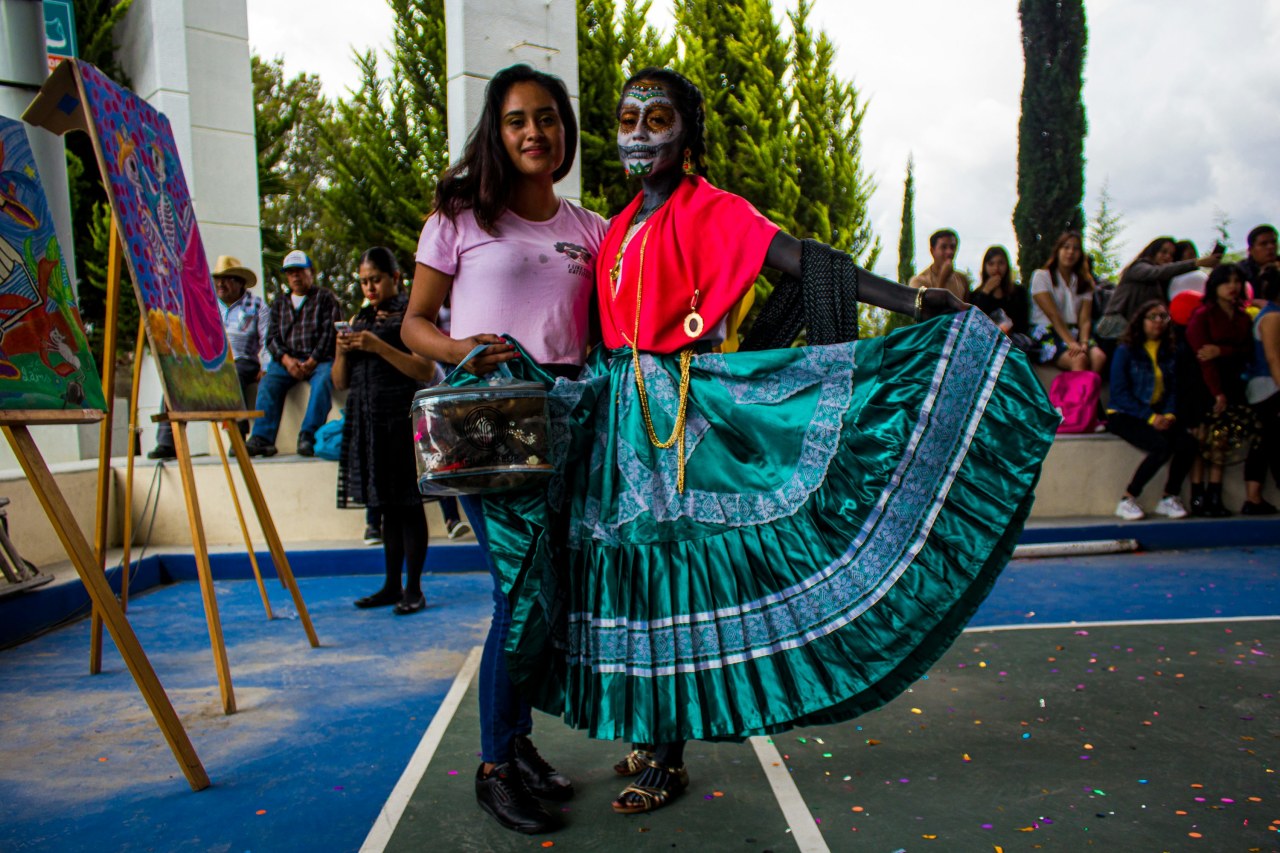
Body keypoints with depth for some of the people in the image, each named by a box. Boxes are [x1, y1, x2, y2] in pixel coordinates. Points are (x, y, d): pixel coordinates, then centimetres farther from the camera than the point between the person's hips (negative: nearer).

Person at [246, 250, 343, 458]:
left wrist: (311, 362, -13)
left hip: (319, 359, -3)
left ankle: (308, 437, -40)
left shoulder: (325, 297, 12)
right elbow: (273, 337, 14)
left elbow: (330, 333, 0)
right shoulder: (279, 303, 24)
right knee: (268, 383, -25)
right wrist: (286, 360, -8)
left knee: (323, 381, -35)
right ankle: (262, 438, -33)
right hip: (287, 360, 4)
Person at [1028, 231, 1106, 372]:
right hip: (1047, 332, -5)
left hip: (1074, 332, 5)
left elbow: (1085, 319, 5)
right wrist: (1071, 343, -21)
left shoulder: (1084, 282, 19)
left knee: (1099, 357, -29)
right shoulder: (1041, 276, 5)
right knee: (1079, 359, -34)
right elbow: (1053, 315, -8)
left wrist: (1084, 343, -17)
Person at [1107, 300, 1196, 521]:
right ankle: (1127, 500, -16)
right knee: (1162, 445, -29)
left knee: (1188, 444, -22)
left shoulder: (1168, 353, 12)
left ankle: (1169, 498, -3)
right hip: (1124, 416, -5)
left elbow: (1172, 388, 11)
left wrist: (1169, 415, -9)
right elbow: (1119, 393, -11)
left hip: (1158, 416, 5)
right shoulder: (1126, 351, -5)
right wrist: (1150, 417, -17)